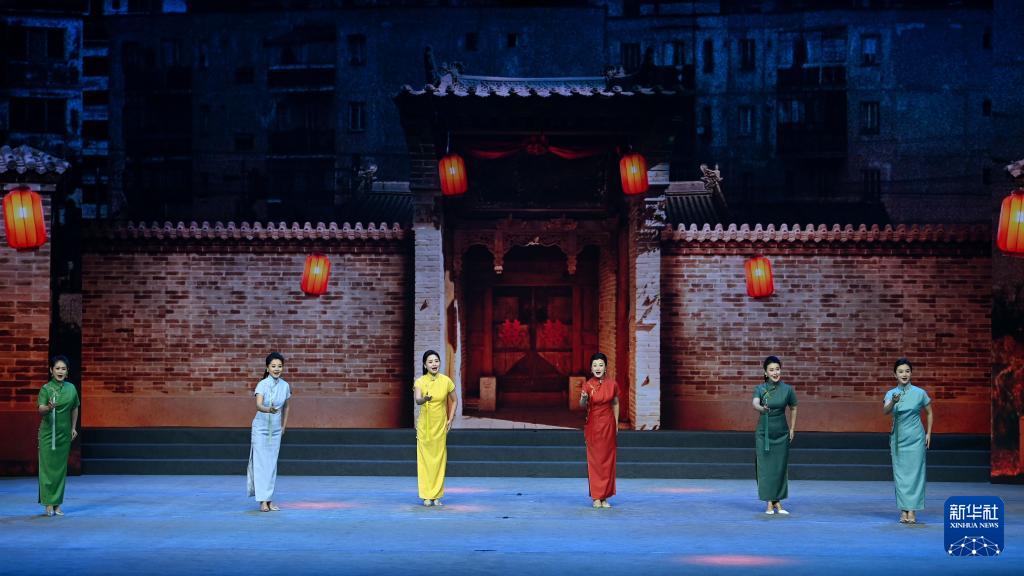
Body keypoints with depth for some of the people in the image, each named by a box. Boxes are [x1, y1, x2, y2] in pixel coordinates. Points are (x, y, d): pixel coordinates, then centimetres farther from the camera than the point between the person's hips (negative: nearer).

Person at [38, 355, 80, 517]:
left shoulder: (71, 388, 4)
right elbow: (41, 410, -19)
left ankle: (57, 503, 12)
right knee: (48, 466, -4)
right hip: (48, 432, -4)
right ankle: (49, 503, 2)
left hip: (64, 433, 4)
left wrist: (74, 427, 11)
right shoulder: (46, 388, -8)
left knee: (61, 467, 6)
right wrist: (49, 407, -40)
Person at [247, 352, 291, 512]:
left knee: (272, 464, 7)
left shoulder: (285, 386, -2)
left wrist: (284, 426, 15)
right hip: (261, 427, -4)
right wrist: (269, 410, -52)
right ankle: (263, 501, -3)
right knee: (261, 463, -5)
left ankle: (269, 499, 13)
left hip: (276, 429, 4)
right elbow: (258, 405, -32)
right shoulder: (262, 384, -16)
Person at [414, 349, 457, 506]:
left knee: (439, 458, 3)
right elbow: (417, 400, -25)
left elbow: (455, 400, 9)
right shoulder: (420, 382, -8)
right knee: (425, 458, -2)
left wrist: (450, 420, 3)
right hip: (424, 425, -1)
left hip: (440, 425, 1)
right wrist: (425, 399, -47)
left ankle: (437, 495, 11)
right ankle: (426, 495, 5)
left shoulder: (446, 381, -4)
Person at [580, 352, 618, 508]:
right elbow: (582, 406, -19)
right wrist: (583, 399, -42)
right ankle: (596, 497, 7)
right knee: (594, 460, 1)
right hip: (593, 425, -1)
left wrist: (617, 424, 6)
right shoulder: (587, 385, -8)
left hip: (608, 425, 1)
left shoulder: (612, 384, -3)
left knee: (607, 460, 3)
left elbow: (615, 404, 8)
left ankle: (605, 497, 9)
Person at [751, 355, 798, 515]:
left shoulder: (787, 389, -3)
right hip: (763, 433, -1)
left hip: (781, 433, 1)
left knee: (780, 467, 3)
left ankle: (777, 501, 14)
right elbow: (755, 403, -26)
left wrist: (792, 428, 8)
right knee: (765, 466, -2)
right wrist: (762, 408, -48)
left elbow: (793, 408, 11)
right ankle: (769, 503, 6)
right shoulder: (760, 389, -7)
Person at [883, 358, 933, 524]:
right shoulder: (890, 394, -2)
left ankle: (912, 511, -1)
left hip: (915, 438, -1)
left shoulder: (920, 393, -4)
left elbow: (929, 413, 9)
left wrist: (928, 434, 5)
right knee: (900, 473, 2)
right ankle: (903, 511, 8)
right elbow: (885, 411, -22)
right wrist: (893, 402, -43)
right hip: (898, 438, 2)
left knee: (914, 472, -3)